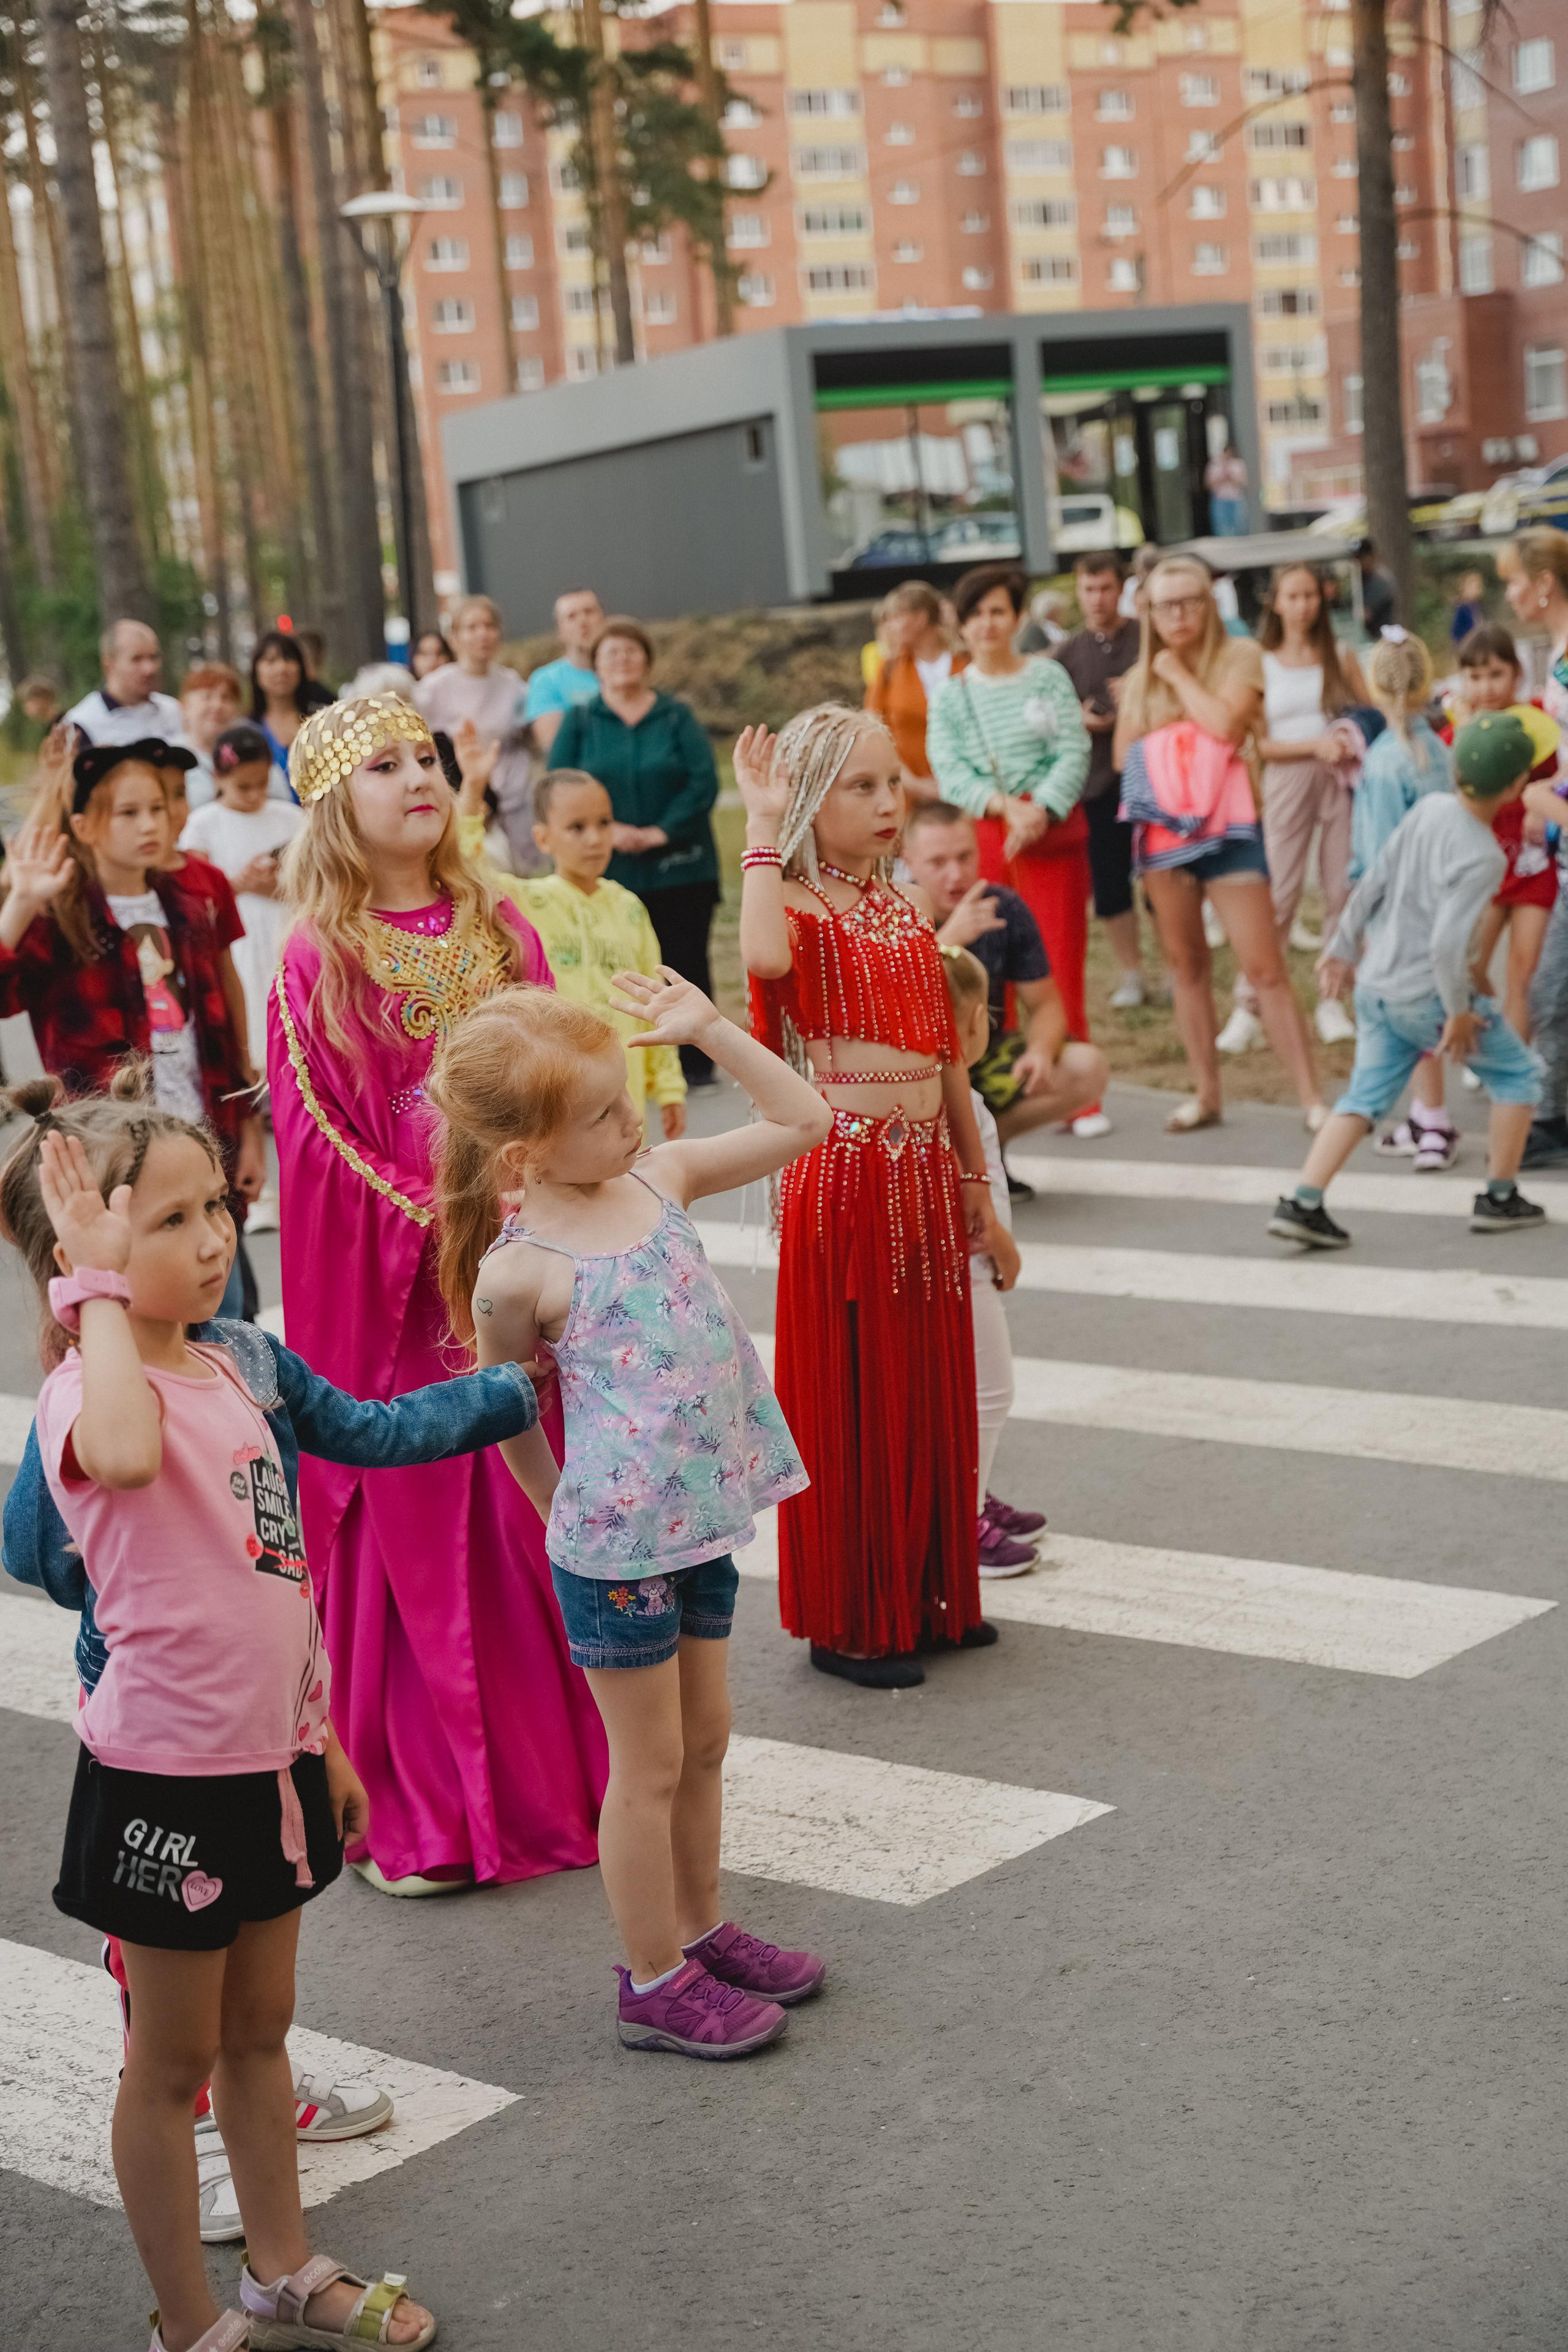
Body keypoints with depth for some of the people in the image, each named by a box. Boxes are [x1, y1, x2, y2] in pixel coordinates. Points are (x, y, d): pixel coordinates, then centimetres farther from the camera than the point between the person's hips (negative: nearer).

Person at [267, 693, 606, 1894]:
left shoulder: (501, 931, 7)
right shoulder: (319, 958, -5)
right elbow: (317, 1141, -7)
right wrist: (431, 1226, -14)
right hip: (393, 1283, -4)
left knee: (534, 1521, 8)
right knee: (412, 1534, 3)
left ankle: (557, 1770, 23)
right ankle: (421, 1808, 14)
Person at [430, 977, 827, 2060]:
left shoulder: (660, 1176, 0)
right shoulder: (518, 1271, -17)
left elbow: (804, 1121, 6)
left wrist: (708, 1027, -1)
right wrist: (570, 1516, 7)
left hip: (703, 1516, 6)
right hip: (617, 1543, -6)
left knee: (705, 1738, 20)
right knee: (652, 1762, 6)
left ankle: (702, 1931, 38)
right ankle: (655, 1982, 22)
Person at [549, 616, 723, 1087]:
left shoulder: (677, 717, 6)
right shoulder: (578, 721, 8)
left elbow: (704, 781, -4)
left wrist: (661, 832, -14)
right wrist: (607, 830, -13)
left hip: (680, 868, 0)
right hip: (607, 870, 0)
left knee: (687, 962, 0)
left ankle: (695, 1062, 8)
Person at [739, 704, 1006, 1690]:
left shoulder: (907, 914, 13)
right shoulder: (801, 907, -9)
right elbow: (764, 954, -36)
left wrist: (975, 1177, 18)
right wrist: (763, 829, -25)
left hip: (927, 1170, 7)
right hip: (843, 1171, -7)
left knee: (934, 1384, 13)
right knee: (850, 1392, 1)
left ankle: (932, 1597, 26)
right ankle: (847, 1620, 13)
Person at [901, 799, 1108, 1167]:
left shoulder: (1005, 908, -7)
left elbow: (1045, 1004, -2)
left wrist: (1041, 1050, -25)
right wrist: (949, 939, -43)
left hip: (985, 1064, 4)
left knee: (1088, 1068, -16)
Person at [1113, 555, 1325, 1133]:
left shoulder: (1239, 655, 0)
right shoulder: (1139, 678, 12)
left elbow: (1226, 723, -16)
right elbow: (1123, 754, 9)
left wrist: (1179, 675, -7)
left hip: (1225, 826, -4)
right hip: (1163, 831, 5)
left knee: (1264, 967, -10)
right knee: (1185, 964, 10)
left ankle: (1310, 1097, -8)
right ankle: (1206, 1092, 20)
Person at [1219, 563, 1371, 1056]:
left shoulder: (1340, 658, 10)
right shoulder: (1261, 664, 4)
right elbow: (1259, 743, -2)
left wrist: (1355, 740, -12)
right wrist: (1316, 745, -14)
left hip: (1342, 779, 2)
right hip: (1288, 780, -2)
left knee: (1343, 890, 1)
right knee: (1277, 896, -7)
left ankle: (1332, 1001, 11)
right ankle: (1248, 1008, -4)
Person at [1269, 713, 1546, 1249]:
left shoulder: (1429, 808, 0)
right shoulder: (1483, 857, -20)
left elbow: (1372, 886, 6)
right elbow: (1447, 942, -25)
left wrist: (1344, 948, 17)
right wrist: (1459, 1012, -14)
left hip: (1375, 986, 7)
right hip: (1425, 996, -7)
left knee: (1366, 1096, 10)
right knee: (1519, 1073, 12)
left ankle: (1301, 1204, -3)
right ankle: (1500, 1199, 18)